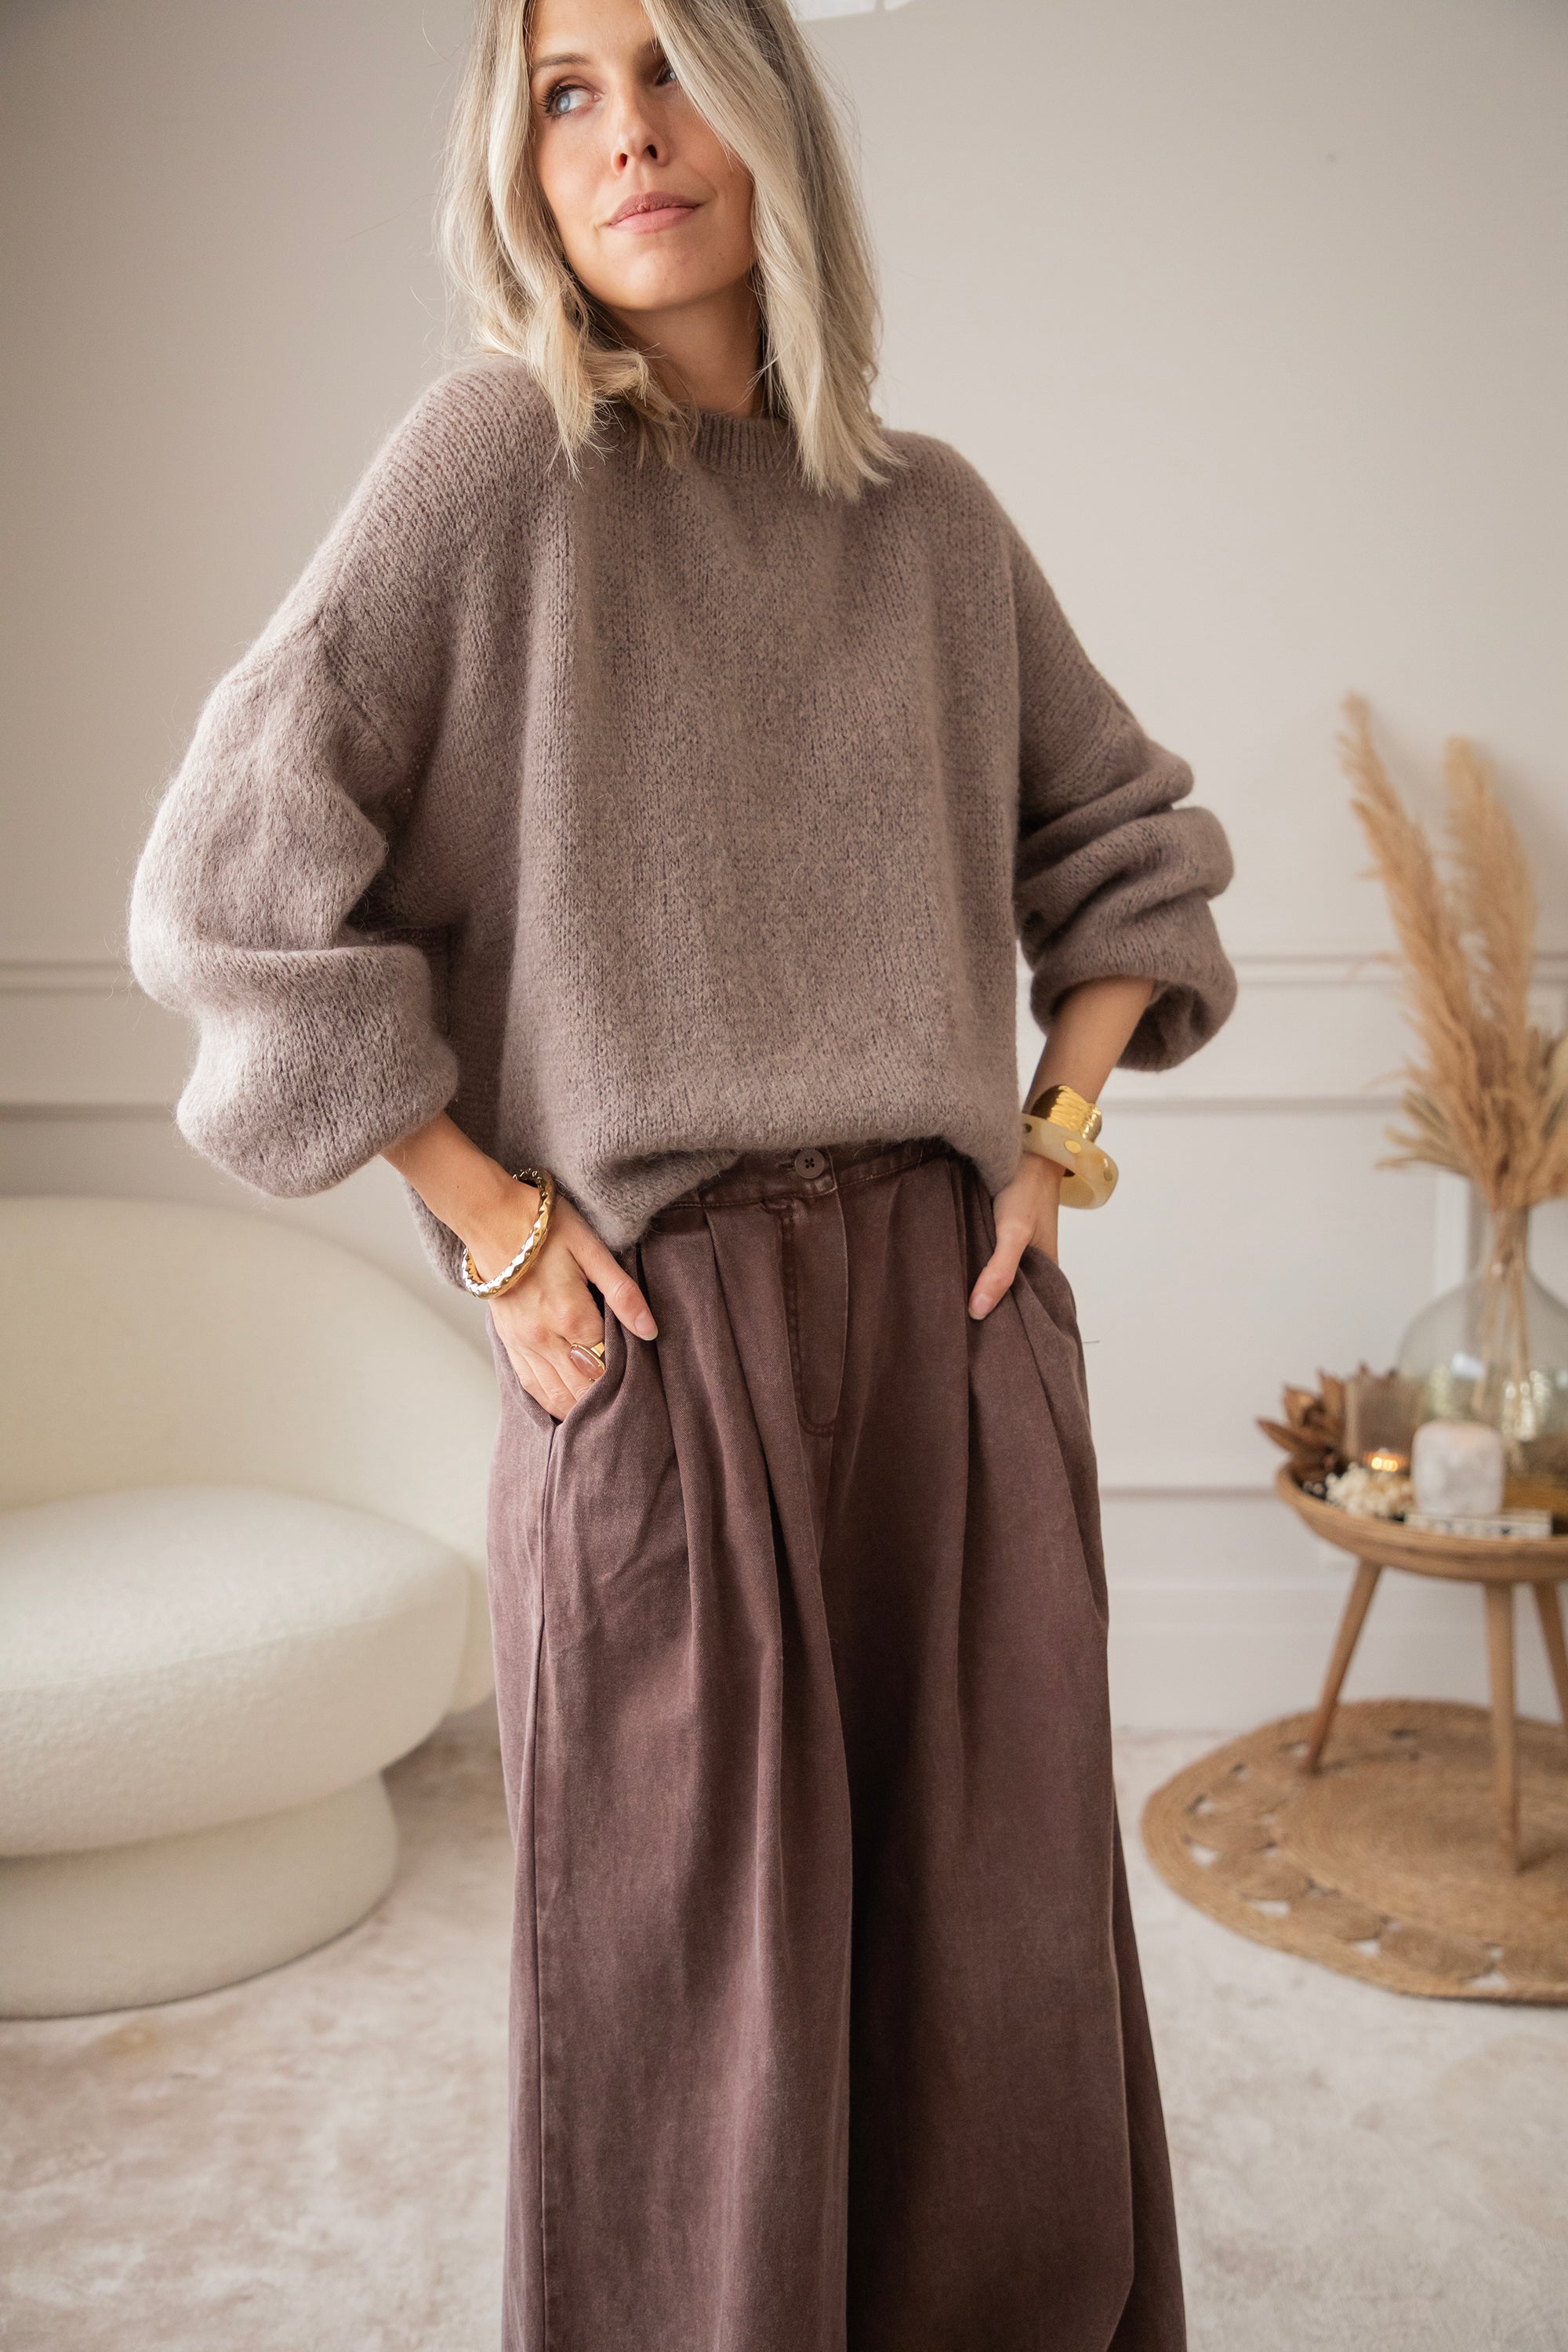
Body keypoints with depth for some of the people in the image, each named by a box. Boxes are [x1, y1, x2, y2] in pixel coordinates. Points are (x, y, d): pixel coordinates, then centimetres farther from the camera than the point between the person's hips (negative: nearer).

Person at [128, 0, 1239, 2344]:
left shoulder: (929, 512, 10)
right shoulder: (503, 454, -2)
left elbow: (1130, 838, 21)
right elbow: (238, 872, -7)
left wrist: (1061, 1128, 8)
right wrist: (491, 1225, -8)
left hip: (961, 1321, 4)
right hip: (667, 1335, -4)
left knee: (1001, 1957, 11)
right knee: (695, 1988, 5)